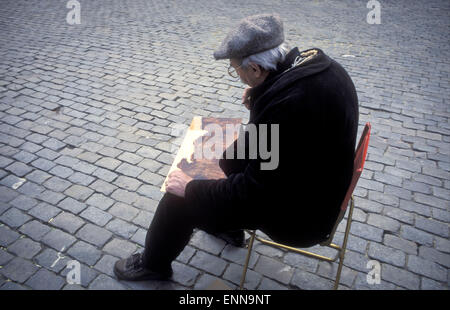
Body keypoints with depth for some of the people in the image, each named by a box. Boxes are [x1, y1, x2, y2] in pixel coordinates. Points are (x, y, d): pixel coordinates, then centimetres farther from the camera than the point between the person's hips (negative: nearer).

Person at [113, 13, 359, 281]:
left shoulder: (286, 100, -35)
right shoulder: (315, 62, -6)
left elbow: (255, 191, -27)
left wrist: (191, 188, -15)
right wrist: (259, 102, -4)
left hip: (299, 213, -8)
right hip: (319, 187, 9)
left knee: (180, 197, -2)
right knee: (229, 152, 23)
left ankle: (154, 264, 27)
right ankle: (227, 224, 42)